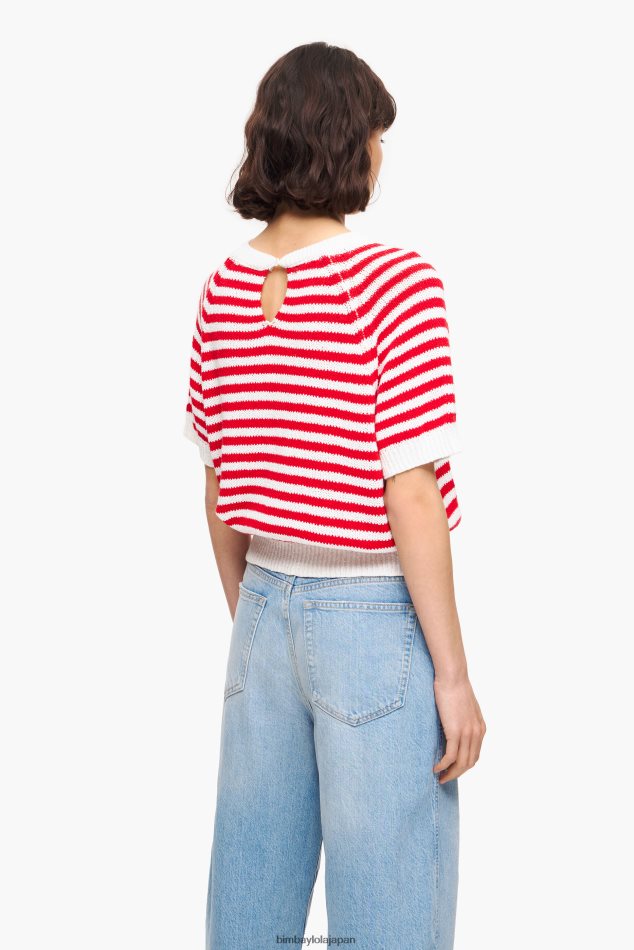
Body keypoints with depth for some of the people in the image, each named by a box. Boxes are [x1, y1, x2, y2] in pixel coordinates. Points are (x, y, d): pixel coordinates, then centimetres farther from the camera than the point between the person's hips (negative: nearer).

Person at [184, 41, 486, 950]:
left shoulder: (223, 292, 2)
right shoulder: (396, 283, -16)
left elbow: (218, 490, 8)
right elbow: (411, 498, -18)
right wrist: (453, 673, -11)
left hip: (267, 613, 6)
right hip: (380, 620, -6)